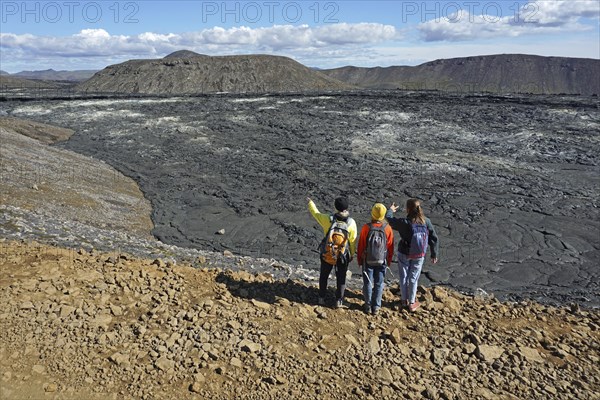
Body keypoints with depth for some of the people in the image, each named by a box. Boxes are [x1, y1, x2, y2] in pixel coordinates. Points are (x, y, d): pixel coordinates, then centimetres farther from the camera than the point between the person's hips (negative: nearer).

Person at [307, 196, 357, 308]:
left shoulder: (328, 219, -17)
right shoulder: (351, 223, -16)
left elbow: (315, 213, 1)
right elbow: (353, 241, -9)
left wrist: (310, 202, 19)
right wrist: (352, 254, 6)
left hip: (327, 255, 0)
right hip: (343, 256, 0)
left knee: (323, 276, 20)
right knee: (341, 278, 16)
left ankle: (321, 298, 29)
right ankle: (339, 301, 21)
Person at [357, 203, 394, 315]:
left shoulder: (366, 228, -16)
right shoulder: (387, 228, -11)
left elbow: (361, 245, -8)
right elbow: (390, 247, -2)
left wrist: (359, 260, 6)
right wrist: (389, 261, 12)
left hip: (368, 261, -1)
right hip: (382, 262, 1)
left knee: (367, 283, 11)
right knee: (378, 284, 11)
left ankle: (368, 306, 18)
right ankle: (376, 307, 17)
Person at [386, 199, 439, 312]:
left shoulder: (404, 223, -25)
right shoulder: (426, 222, -16)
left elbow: (388, 219, -10)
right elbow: (434, 239, -7)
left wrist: (391, 210, 12)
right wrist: (434, 254, 6)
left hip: (404, 254, -2)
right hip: (419, 256, 2)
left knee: (404, 277, 19)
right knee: (413, 278, 17)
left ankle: (404, 300, 34)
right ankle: (412, 303, 29)